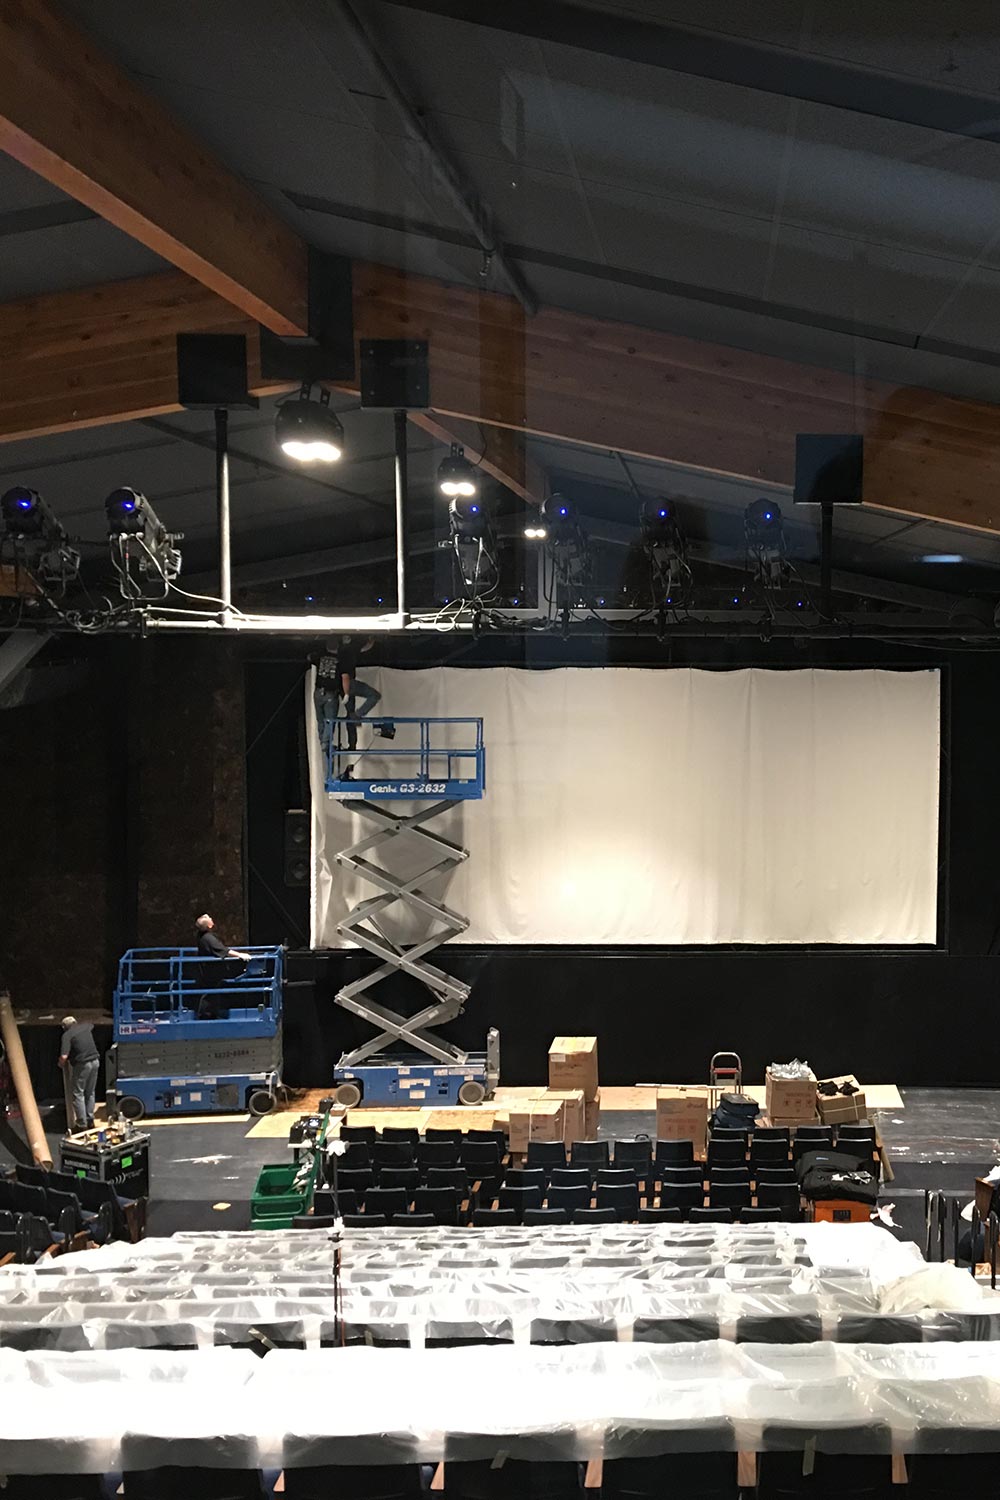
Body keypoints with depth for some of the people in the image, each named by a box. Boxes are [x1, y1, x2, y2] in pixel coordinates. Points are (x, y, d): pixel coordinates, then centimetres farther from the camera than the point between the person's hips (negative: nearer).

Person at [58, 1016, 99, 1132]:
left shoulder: (67, 1035, -8)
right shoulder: (85, 1026, 10)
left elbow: (64, 1056, -18)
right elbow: (91, 1027, 38)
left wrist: (62, 1064, 3)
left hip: (82, 1065, -6)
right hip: (95, 1061, 6)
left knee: (77, 1094, 4)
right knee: (90, 1093, 19)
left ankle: (82, 1124, 2)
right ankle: (90, 1121, 24)